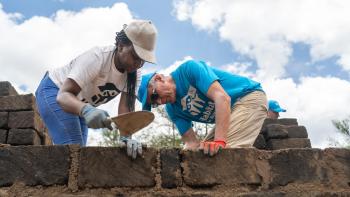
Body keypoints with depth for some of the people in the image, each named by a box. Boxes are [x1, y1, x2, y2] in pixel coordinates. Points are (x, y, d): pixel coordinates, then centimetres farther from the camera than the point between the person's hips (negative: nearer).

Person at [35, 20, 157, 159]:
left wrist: (126, 137, -43)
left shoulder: (134, 73, -16)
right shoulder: (96, 58, -34)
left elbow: (126, 106, -25)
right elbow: (63, 95, -41)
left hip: (79, 103, 7)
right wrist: (86, 110, -61)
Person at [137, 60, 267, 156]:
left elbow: (222, 97, -30)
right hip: (231, 113, 8)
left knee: (224, 150, -26)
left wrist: (219, 141, -38)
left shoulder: (188, 69, -19)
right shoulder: (172, 110, 2)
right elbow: (192, 142, -3)